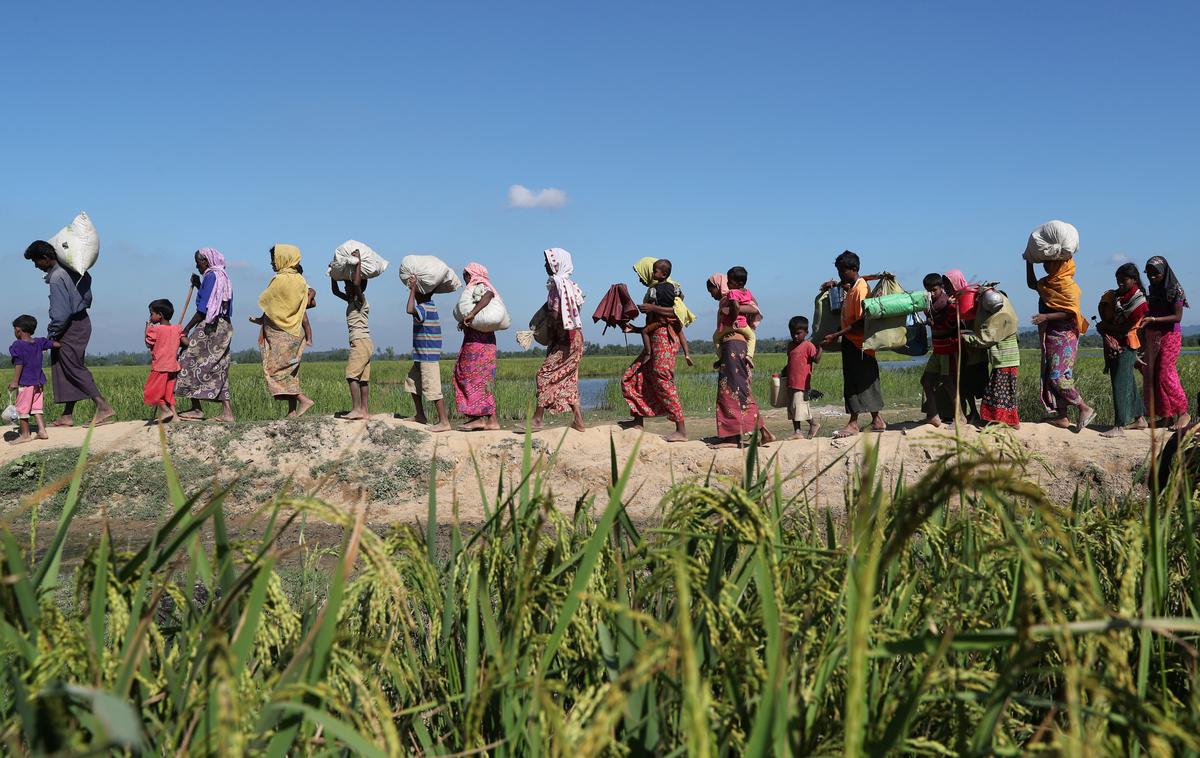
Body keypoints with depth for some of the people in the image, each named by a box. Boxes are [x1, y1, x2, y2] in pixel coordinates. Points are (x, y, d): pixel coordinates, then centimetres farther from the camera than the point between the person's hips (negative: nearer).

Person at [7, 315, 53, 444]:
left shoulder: (17, 346, -10)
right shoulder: (39, 342, 7)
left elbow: (19, 364, -15)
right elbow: (54, 344, 19)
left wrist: (14, 381, -14)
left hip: (25, 382, -7)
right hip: (38, 382, 7)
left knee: (21, 409, 2)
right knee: (36, 408, 13)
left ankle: (25, 434, 6)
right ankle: (42, 430, 6)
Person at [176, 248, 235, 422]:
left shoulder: (211, 276, -9)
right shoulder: (223, 277, 19)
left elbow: (204, 308, -15)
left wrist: (187, 329, -14)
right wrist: (198, 286, 18)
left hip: (210, 327, -9)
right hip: (223, 327, 10)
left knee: (190, 363, -4)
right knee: (218, 369, 8)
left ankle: (196, 409, -7)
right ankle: (227, 411, 3)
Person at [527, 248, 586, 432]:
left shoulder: (557, 283, -12)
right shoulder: (569, 283, 15)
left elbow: (555, 314, -17)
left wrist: (552, 338, -6)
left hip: (565, 339, -9)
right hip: (575, 337, 9)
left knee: (545, 374, -7)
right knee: (567, 378, 11)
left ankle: (538, 419, -7)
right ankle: (578, 419, 10)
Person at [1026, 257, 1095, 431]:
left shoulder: (1067, 284, -13)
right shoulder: (1049, 282, 13)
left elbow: (1072, 312, -20)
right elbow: (1032, 284, 32)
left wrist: (1047, 316, -25)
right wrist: (1029, 263, 23)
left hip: (1063, 337, -9)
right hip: (1051, 337, 9)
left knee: (1058, 377, -14)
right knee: (1051, 377, 7)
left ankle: (1085, 408, -5)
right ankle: (1062, 417, 10)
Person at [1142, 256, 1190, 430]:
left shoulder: (1175, 289, -8)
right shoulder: (1152, 289, 11)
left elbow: (1178, 317, -14)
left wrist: (1152, 319, -22)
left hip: (1170, 336, -7)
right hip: (1152, 337, 7)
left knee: (1165, 375, -12)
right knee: (1153, 375, 2)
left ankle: (1183, 414, -3)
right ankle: (1166, 416, 7)